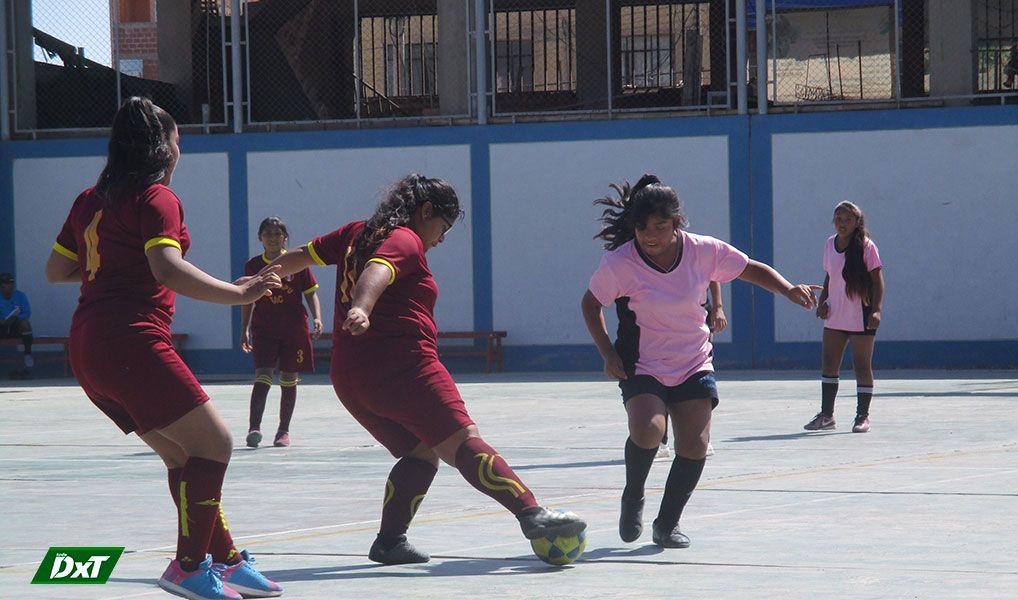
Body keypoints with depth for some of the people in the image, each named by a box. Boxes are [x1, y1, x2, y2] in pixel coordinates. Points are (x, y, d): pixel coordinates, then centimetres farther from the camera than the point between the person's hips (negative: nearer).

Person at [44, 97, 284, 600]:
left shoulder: (91, 199, 17)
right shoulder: (156, 198, -6)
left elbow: (56, 270, 21)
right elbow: (167, 269, -21)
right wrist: (236, 294, -23)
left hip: (87, 347, 9)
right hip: (132, 340, -9)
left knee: (182, 455, 14)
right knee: (214, 443, -5)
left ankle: (226, 558, 16)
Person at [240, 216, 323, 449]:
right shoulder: (253, 265, 4)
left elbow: (311, 294, 5)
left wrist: (317, 318, -10)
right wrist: (244, 330, 8)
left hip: (294, 330, 1)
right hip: (264, 331, -1)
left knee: (288, 381, 6)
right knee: (263, 377, -17)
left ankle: (283, 431, 17)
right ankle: (254, 427, -26)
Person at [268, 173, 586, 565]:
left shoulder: (356, 233, 21)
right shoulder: (405, 240, -4)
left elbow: (303, 255, 31)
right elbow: (376, 273, -25)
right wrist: (360, 310, -44)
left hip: (348, 378, 9)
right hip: (403, 366, -9)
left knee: (421, 454, 12)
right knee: (463, 442, -17)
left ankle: (389, 540, 0)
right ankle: (532, 514, -26)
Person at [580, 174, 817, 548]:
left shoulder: (703, 251, -9)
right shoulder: (619, 263, -14)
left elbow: (752, 270, 4)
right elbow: (591, 304, 2)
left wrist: (788, 290, -13)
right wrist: (607, 353, -7)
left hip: (694, 366, 3)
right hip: (642, 367, -3)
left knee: (695, 447, -9)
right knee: (647, 431, -28)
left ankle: (667, 524, 11)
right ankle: (633, 498, 2)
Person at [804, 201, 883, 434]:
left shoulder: (866, 246, -9)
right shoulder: (830, 244, 8)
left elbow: (877, 280, -11)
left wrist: (876, 309, -20)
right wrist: (822, 301, 4)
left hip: (861, 317, -6)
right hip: (835, 316, 6)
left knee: (862, 366, 0)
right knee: (829, 364, 5)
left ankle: (862, 415, 9)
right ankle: (826, 414, 13)